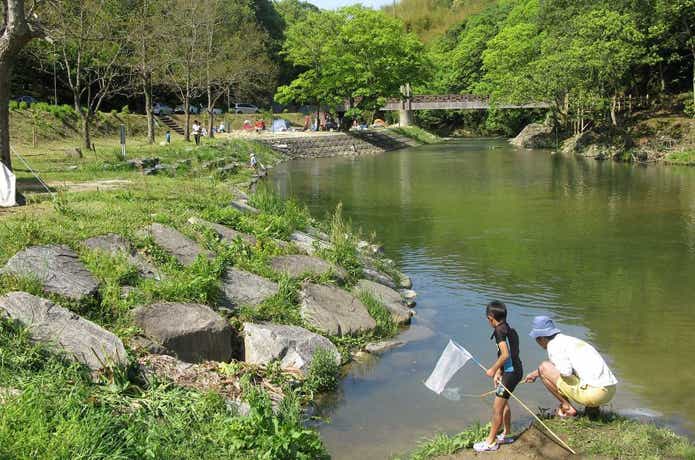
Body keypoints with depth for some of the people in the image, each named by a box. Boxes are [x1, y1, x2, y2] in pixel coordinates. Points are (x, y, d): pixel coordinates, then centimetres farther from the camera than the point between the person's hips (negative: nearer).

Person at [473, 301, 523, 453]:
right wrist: (498, 372, 10)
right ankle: (507, 434, 39)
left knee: (497, 408, 0)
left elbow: (505, 355, -24)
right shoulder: (509, 329, 12)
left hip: (511, 373, -10)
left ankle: (491, 442, 9)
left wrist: (493, 370, -12)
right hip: (515, 370, 10)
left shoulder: (499, 330, -16)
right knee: (503, 403, 25)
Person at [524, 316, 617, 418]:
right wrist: (535, 374, 55)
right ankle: (592, 407, 18)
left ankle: (567, 408, 2)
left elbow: (565, 372, -19)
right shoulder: (569, 340, 24)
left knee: (544, 368, 0)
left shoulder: (553, 345, -4)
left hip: (593, 393, -9)